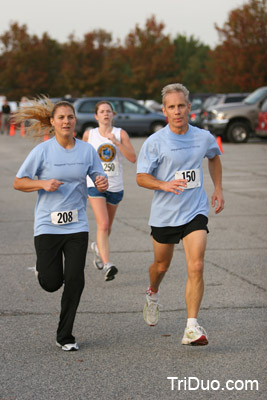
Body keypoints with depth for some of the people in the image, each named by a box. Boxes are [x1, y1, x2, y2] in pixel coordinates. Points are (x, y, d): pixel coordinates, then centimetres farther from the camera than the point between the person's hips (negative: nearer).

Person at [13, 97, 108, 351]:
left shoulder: (87, 150, 3)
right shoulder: (43, 151, -5)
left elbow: (98, 178, 10)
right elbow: (18, 182, -1)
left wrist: (103, 183, -14)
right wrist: (44, 184, -18)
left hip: (77, 225, 2)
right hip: (47, 225, -2)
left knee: (75, 281, -6)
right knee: (51, 283, -4)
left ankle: (65, 337, 9)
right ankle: (43, 268, 36)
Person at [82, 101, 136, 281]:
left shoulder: (121, 134, -2)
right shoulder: (89, 134, 1)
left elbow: (133, 158, -13)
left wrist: (116, 142, -22)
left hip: (115, 186, 2)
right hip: (95, 184, -2)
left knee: (108, 227, 17)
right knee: (103, 224, -19)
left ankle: (98, 248, 48)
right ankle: (107, 265, -26)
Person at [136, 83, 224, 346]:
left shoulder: (204, 137, 0)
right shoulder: (155, 142, -10)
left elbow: (214, 157, 22)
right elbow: (141, 177, -9)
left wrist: (218, 189, 16)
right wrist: (165, 185, -28)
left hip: (195, 212, 1)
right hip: (164, 214, -1)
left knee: (196, 267, -15)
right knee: (161, 265, 17)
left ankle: (192, 328, -13)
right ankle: (153, 295, 52)